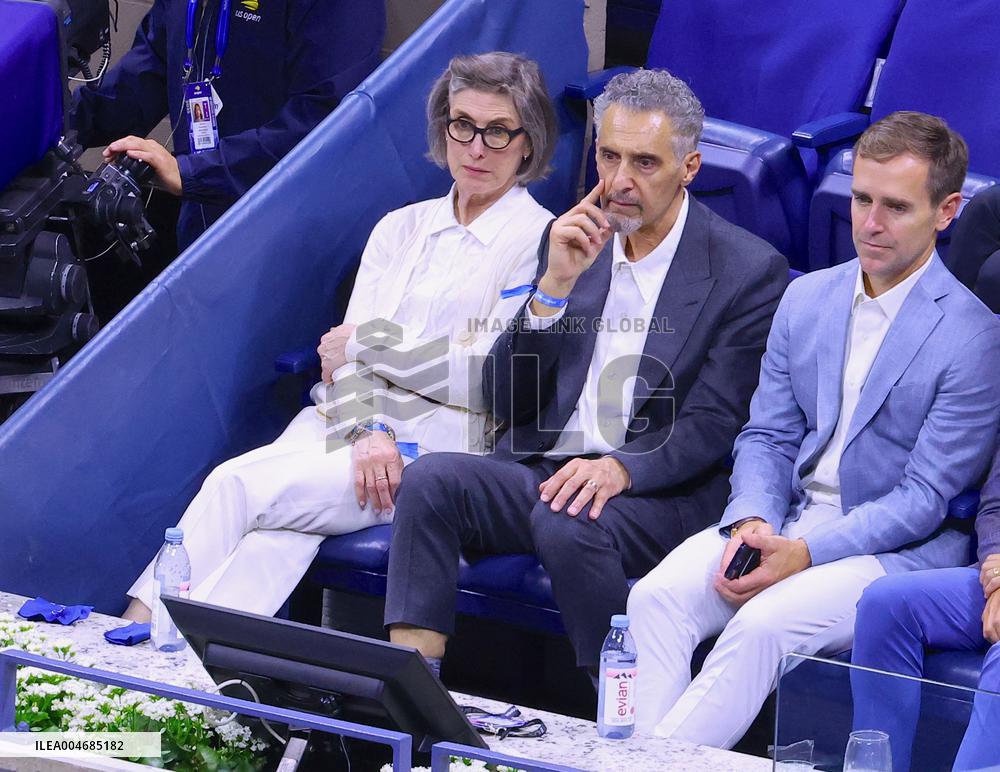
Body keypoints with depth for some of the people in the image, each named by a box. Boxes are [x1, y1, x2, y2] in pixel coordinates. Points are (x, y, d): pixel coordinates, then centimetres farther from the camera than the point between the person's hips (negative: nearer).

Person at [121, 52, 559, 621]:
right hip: (355, 420, 4)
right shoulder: (402, 228, 19)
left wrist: (367, 343, -2)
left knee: (240, 487, -25)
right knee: (282, 532, -29)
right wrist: (368, 431, -11)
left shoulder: (540, 240, 1)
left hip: (441, 443, -4)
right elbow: (346, 345, 10)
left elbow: (496, 377, -8)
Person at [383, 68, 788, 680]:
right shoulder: (571, 244, 13)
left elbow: (712, 426, -7)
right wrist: (557, 283, -6)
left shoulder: (750, 270, -2)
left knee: (566, 525, -36)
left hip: (659, 493, -5)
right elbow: (506, 400, 7)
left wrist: (620, 468, -26)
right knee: (432, 480, -24)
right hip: (542, 469, 5)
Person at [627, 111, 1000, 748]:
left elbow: (925, 497, -12)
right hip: (787, 516, 6)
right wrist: (752, 522, -10)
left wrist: (805, 552, -21)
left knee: (763, 623, -32)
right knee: (657, 596, -21)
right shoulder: (807, 299, 9)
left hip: (897, 547, -6)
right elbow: (767, 437, 12)